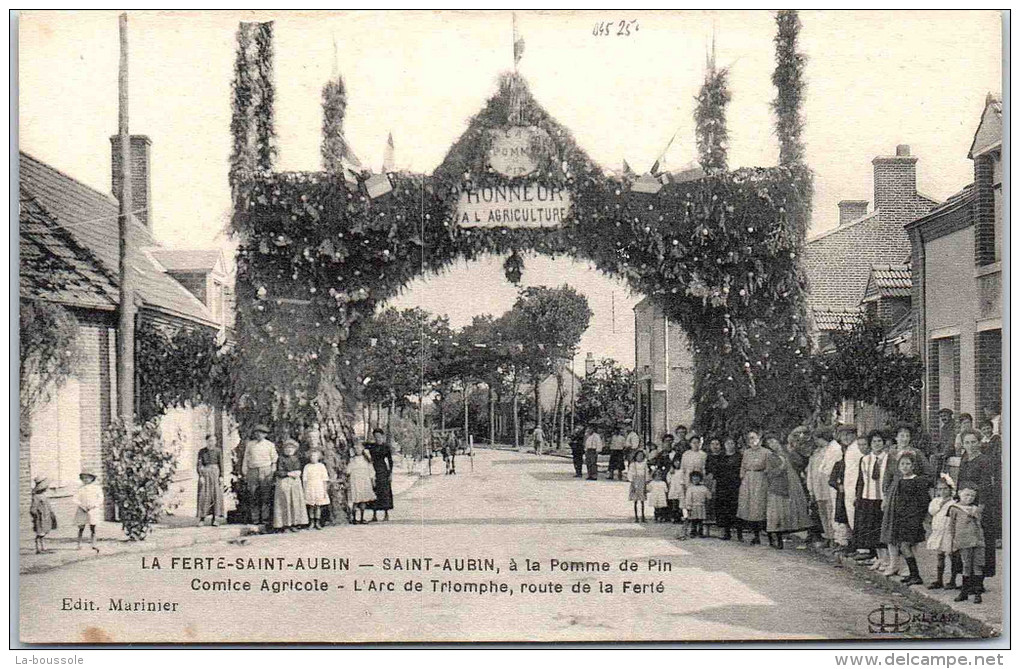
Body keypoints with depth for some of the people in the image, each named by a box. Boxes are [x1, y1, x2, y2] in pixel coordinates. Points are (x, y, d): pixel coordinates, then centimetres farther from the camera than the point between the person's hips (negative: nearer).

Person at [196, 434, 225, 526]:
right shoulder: (202, 451, 0)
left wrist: (221, 476, -2)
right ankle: (201, 518, 0)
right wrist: (201, 476, -10)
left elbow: (221, 464, 4)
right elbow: (198, 464, -1)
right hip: (205, 473, -1)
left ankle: (214, 519, 4)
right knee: (204, 495, -5)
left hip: (215, 473, 1)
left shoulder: (218, 451, 3)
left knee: (216, 495, -1)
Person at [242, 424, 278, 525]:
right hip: (253, 471, 2)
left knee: (266, 496, -6)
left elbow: (274, 460, 12)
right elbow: (246, 459, 15)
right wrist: (245, 473, 9)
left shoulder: (270, 445, 10)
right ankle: (255, 519, 0)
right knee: (253, 496, -3)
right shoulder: (249, 444, 14)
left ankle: (266, 518, -3)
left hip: (266, 471, -2)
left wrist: (273, 472, 3)